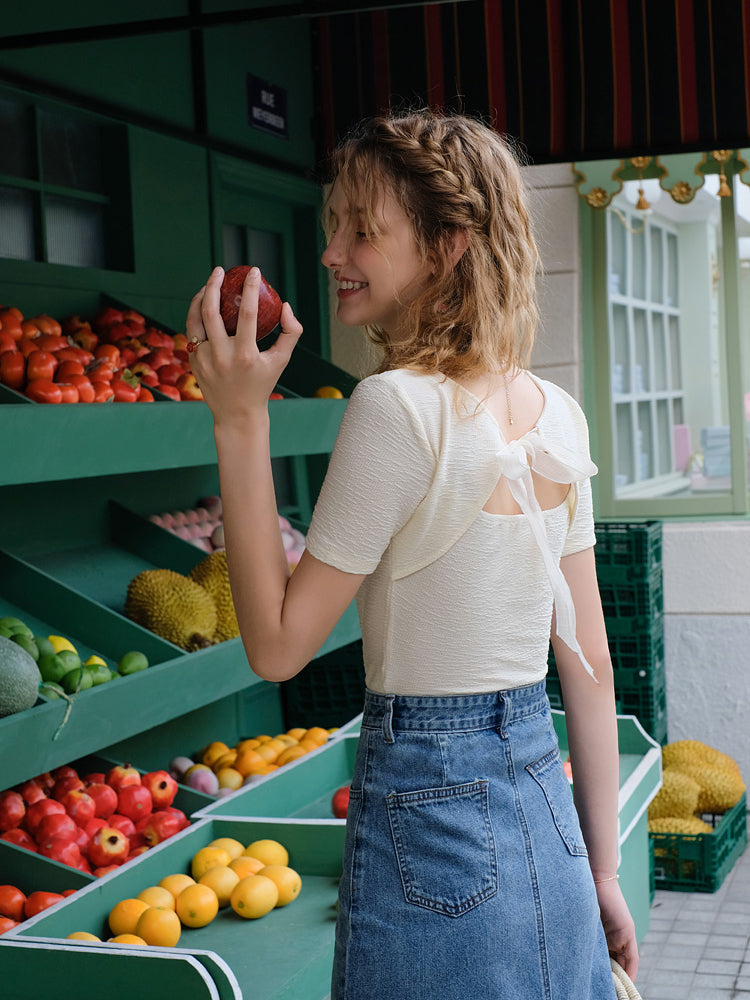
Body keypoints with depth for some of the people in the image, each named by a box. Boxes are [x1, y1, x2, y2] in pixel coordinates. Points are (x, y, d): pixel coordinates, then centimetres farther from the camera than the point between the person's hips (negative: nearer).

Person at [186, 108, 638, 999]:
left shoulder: (399, 405, -18)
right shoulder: (556, 414, 4)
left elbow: (277, 645, -14)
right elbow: (589, 665, 7)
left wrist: (240, 420, -14)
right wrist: (601, 873, 14)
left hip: (432, 814, -7)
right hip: (545, 804, 7)